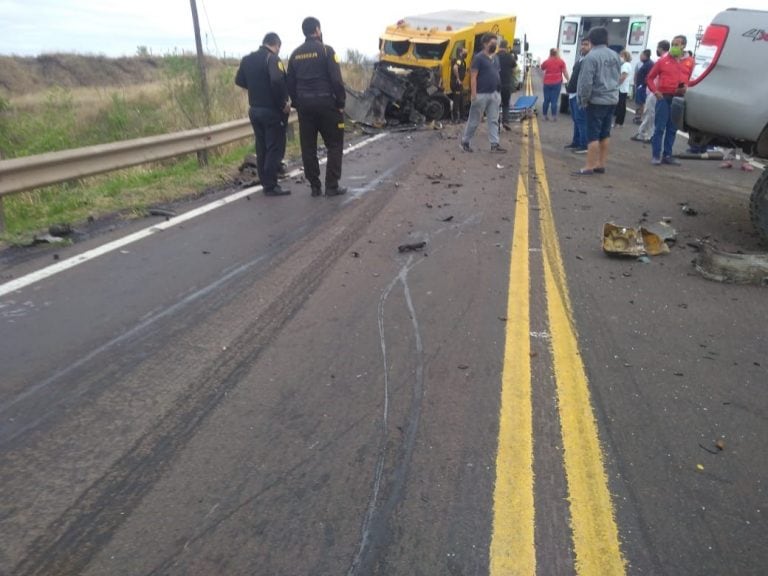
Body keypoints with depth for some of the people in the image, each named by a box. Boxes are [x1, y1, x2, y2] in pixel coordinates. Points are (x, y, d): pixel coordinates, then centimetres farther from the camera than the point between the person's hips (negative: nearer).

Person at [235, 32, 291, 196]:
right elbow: (277, 81, -28)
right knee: (275, 148, -2)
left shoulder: (247, 59, 9)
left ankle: (265, 183, 18)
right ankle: (271, 186, -2)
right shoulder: (272, 58, -13)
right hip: (272, 110, -7)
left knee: (261, 148, 13)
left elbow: (239, 80, 16)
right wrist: (283, 103, -19)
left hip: (254, 109, 7)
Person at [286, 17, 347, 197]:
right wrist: (341, 102, -3)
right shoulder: (326, 50, -6)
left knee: (308, 147, 8)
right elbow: (336, 80, -12)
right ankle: (332, 186, -1)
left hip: (304, 104, 5)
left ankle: (315, 186, 10)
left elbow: (290, 83, 10)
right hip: (326, 102, -5)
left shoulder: (296, 54, 10)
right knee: (334, 145, 4)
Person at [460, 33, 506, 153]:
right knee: (474, 121, 1)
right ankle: (465, 141, 14)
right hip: (481, 94, -7)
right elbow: (473, 77, -13)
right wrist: (474, 94, -19)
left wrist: (498, 93, 15)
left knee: (494, 120, 4)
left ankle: (495, 144, 6)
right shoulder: (479, 57, -8)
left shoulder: (495, 59, 14)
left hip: (494, 94, 7)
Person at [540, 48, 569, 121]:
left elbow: (541, 68, 21)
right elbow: (565, 72, -2)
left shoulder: (546, 61, 1)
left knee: (546, 100, 9)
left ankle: (545, 116, 13)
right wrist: (568, 80, 8)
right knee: (554, 100, -2)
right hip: (557, 83, -2)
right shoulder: (561, 61, -2)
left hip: (547, 83, 2)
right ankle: (554, 117, -3)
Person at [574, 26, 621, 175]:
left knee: (593, 134, -5)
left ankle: (590, 166, -4)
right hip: (612, 99, 7)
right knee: (605, 133, 11)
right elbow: (617, 77, 15)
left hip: (597, 100, -7)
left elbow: (586, 82, -17)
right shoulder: (615, 55, 9)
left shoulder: (591, 56, -14)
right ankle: (601, 164, 16)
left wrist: (584, 100, -6)